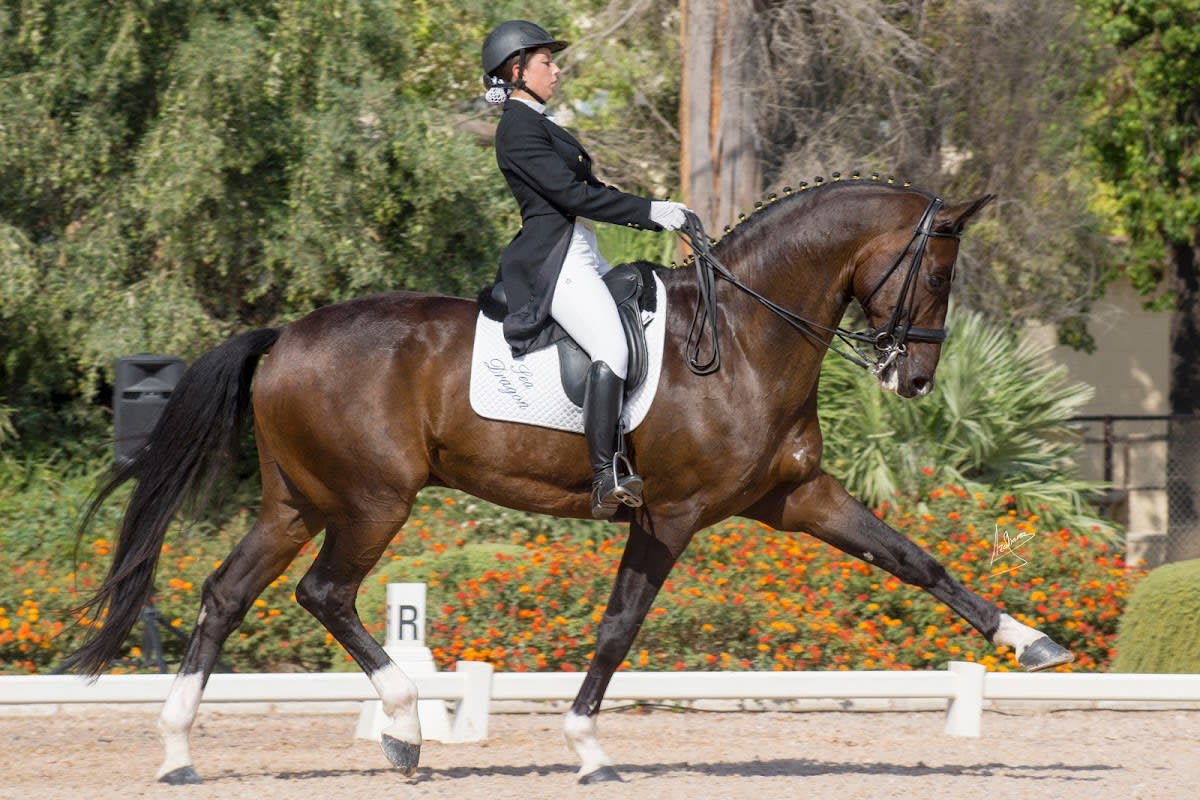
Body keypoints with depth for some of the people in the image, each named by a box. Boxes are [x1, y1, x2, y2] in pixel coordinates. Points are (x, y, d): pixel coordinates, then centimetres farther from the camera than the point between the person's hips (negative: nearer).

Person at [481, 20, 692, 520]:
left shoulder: (538, 125, 21)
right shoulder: (518, 129, -11)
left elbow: (587, 192, 21)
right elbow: (571, 194, -18)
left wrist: (660, 217, 13)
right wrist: (649, 211, -14)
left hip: (580, 255, 11)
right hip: (553, 258, -11)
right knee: (611, 348, -27)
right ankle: (606, 479, -34)